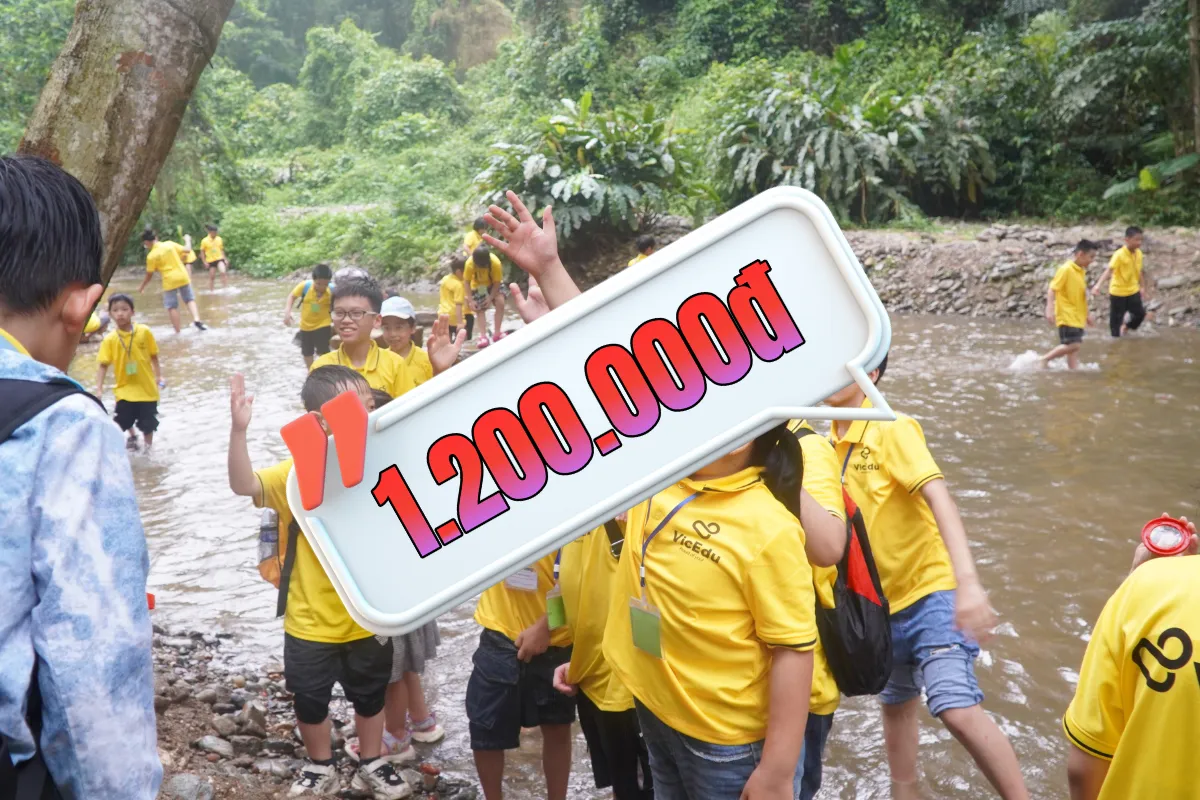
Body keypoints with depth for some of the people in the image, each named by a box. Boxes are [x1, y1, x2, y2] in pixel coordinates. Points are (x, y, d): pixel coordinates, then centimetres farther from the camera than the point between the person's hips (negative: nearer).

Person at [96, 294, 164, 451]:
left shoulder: (144, 332, -7)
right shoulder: (109, 340, -7)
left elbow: (154, 356, 2)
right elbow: (104, 365, -5)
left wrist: (159, 376, -2)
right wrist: (99, 387, -12)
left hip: (147, 387, 0)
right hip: (124, 388, 0)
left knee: (148, 423, 9)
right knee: (123, 421, 5)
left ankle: (148, 448, 29)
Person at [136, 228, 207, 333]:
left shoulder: (151, 256, -7)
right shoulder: (170, 244, 0)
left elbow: (149, 275, -1)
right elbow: (187, 250, 4)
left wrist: (142, 287, 14)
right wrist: (187, 240, 24)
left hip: (169, 281, -3)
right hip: (182, 277, 3)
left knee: (172, 307, 5)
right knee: (190, 299, 17)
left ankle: (177, 332, 5)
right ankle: (196, 320, -4)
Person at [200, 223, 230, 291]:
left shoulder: (219, 239, 1)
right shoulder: (205, 241, -8)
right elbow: (202, 252, -1)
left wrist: (225, 259, 7)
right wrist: (205, 262, -7)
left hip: (219, 259, 1)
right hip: (210, 261, -1)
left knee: (223, 272, -22)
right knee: (212, 277, 6)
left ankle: (226, 287, -15)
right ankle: (211, 290, 19)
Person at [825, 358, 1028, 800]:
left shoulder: (893, 429, -16)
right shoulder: (831, 444, 3)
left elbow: (939, 498, -29)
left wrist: (967, 580, -42)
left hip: (930, 590, -7)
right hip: (880, 600, 7)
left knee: (958, 709, -20)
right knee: (896, 706, 21)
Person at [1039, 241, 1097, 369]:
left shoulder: (1081, 271, 12)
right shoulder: (1066, 270, -14)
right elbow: (1052, 290, -19)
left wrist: (1087, 313, 24)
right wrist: (1050, 310, -29)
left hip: (1077, 317, 9)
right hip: (1067, 316, -9)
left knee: (1075, 346, 9)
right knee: (1073, 345, -15)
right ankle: (1045, 359, -2)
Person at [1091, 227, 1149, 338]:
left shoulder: (1138, 253, -2)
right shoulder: (1119, 255, -23)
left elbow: (1138, 271, 12)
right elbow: (1108, 270, -34)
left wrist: (1141, 287, 21)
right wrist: (1098, 285, -47)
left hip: (1133, 291, 6)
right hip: (1117, 292, -6)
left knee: (1140, 313, 8)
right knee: (1116, 317, 2)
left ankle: (1126, 327, 35)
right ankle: (1116, 337, 18)